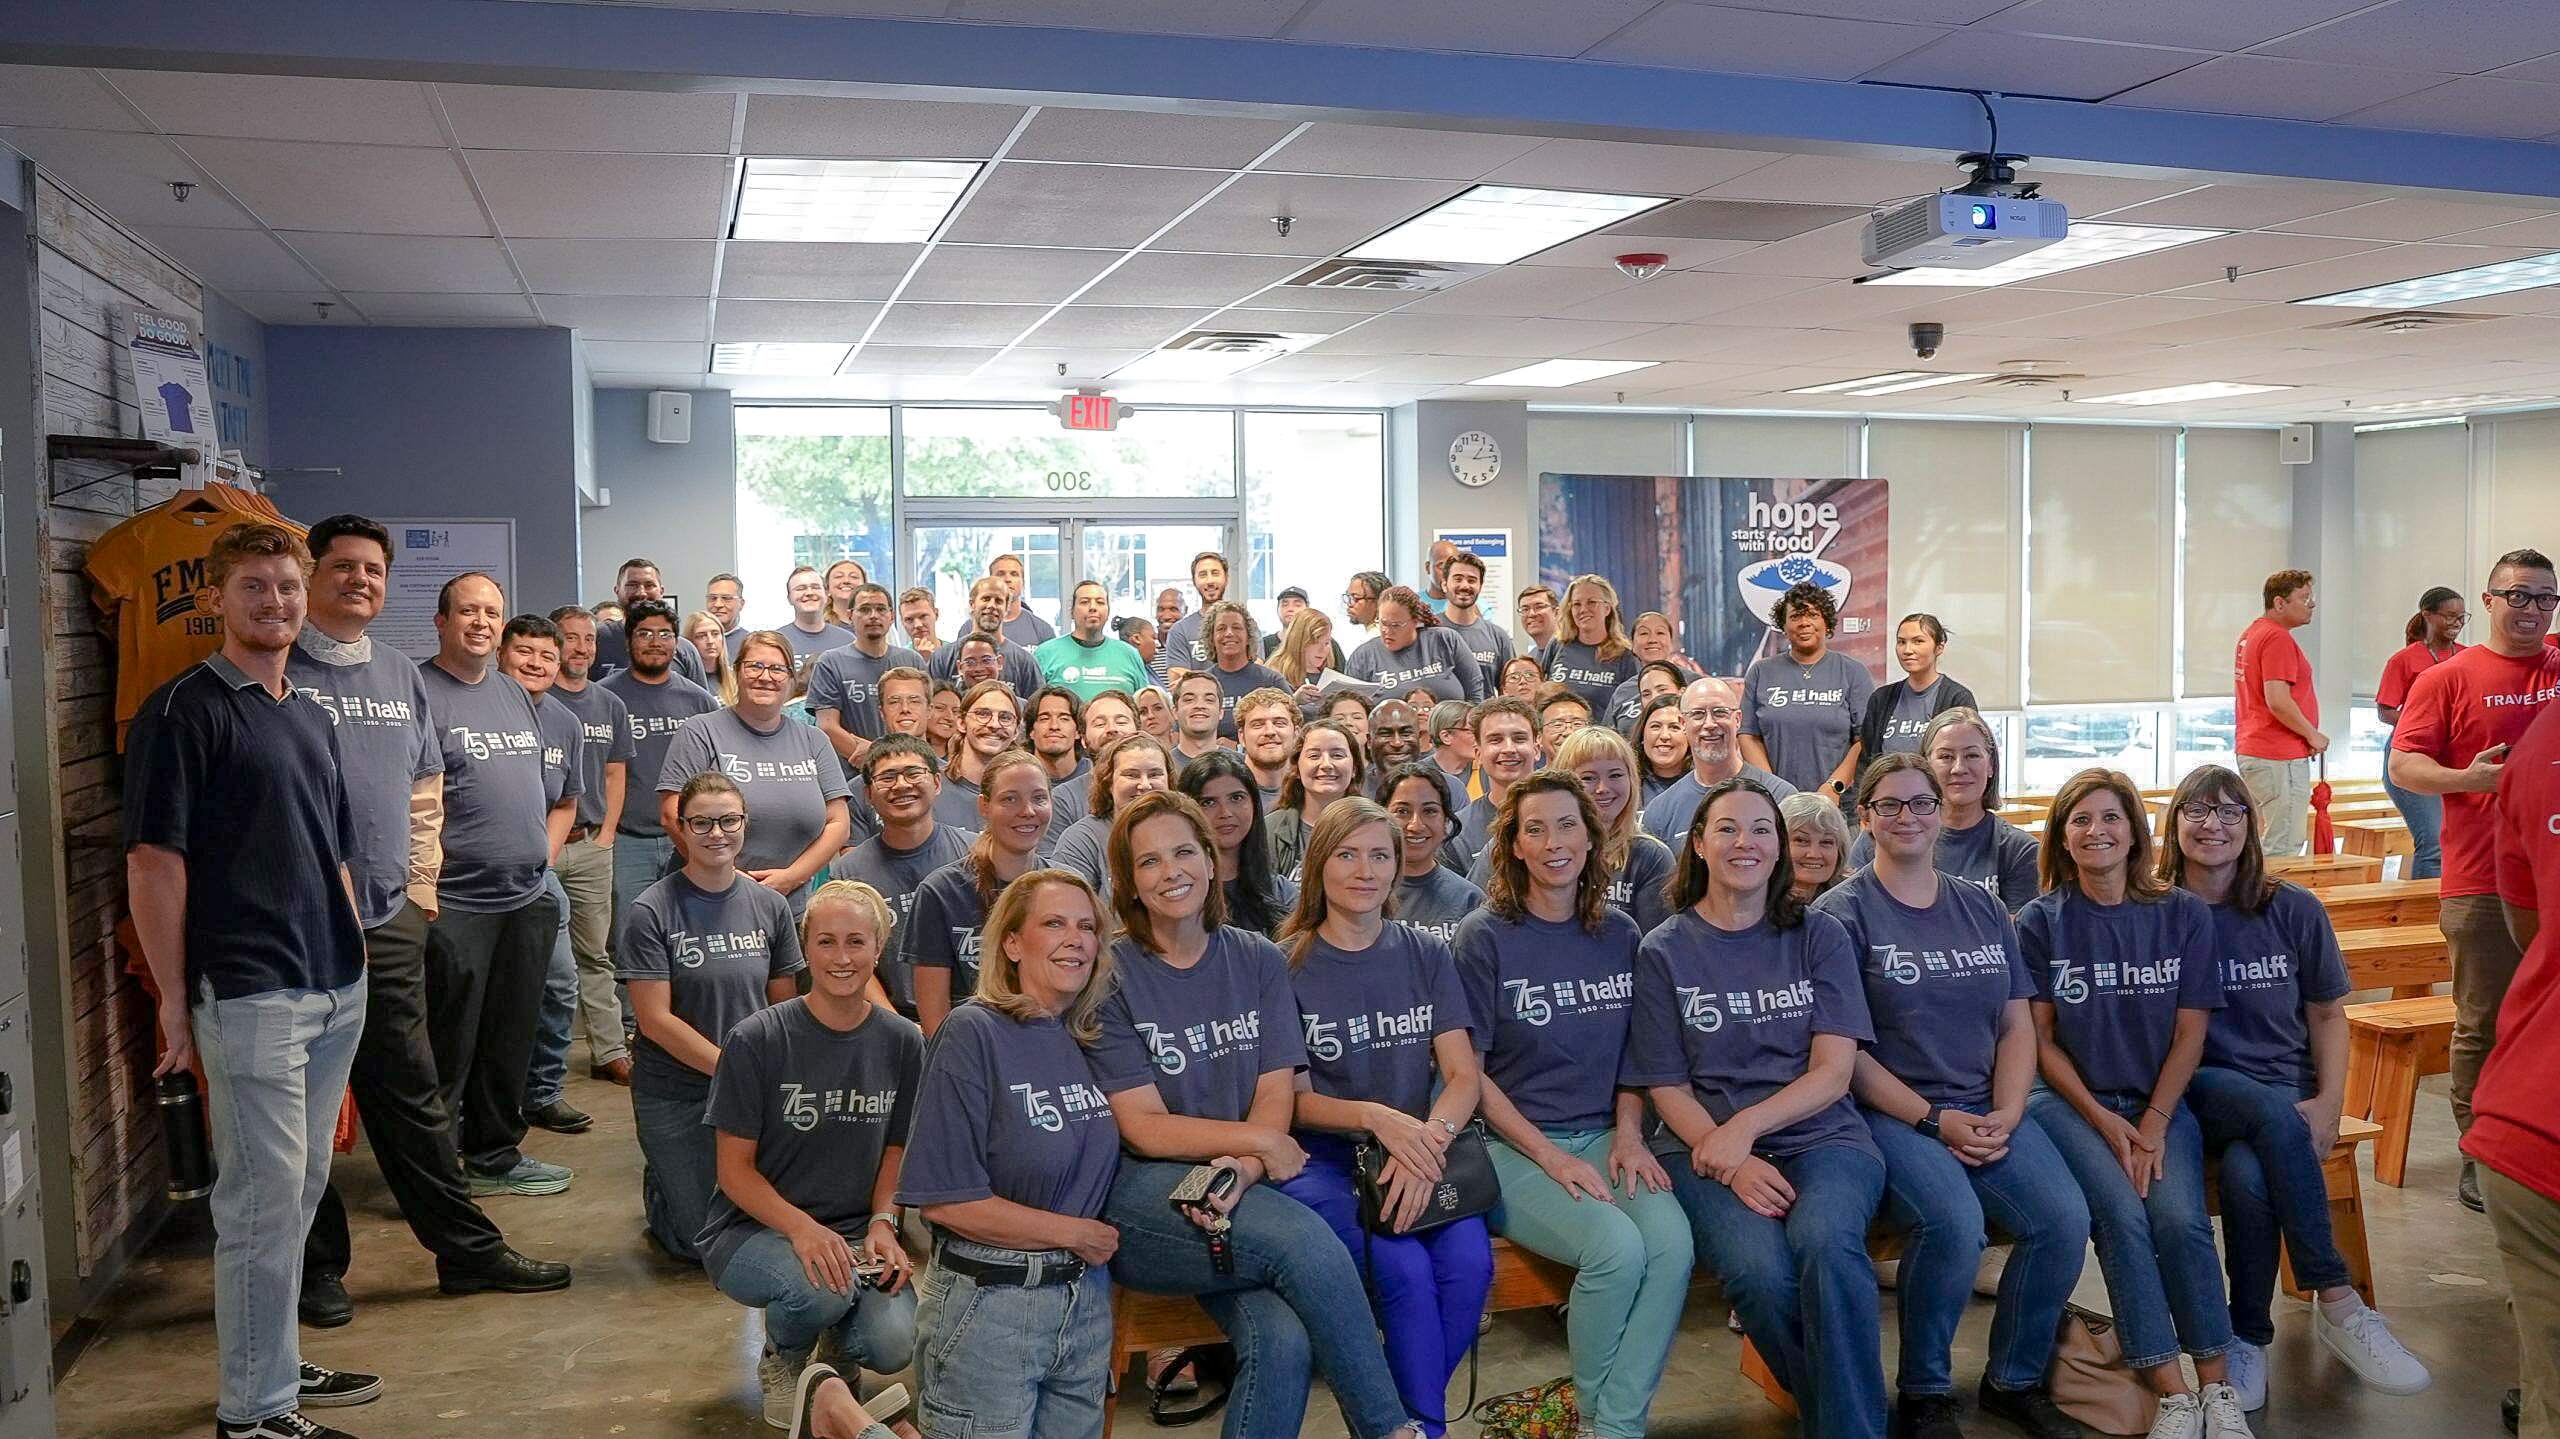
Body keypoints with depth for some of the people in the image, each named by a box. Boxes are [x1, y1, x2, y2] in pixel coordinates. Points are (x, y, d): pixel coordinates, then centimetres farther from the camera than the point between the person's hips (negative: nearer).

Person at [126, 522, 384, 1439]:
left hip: (335, 992, 8)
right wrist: (175, 1000, -13)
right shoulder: (184, 709, -8)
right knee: (263, 1200, -3)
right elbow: (152, 861, -11)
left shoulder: (312, 718, 16)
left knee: (299, 1192, 15)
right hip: (248, 995, -8)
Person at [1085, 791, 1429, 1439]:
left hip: (1238, 1194, 3)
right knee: (1305, 1237, -28)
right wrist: (1260, 1140, -11)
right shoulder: (1109, 975, -2)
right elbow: (1143, 1128, -7)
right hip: (1139, 1194, -3)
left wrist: (1242, 1169, -17)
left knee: (1282, 1340, -28)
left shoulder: (1259, 961, 10)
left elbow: (1277, 1093, 2)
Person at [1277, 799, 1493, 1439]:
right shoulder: (1288, 964, 0)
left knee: (1470, 1260, -23)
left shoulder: (1426, 954, 8)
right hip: (1322, 1159, -3)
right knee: (1404, 1268, -27)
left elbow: (1464, 1075, 0)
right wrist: (1376, 1118, -22)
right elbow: (1296, 1098, -3)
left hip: (1421, 1151, 3)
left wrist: (1429, 1136, -21)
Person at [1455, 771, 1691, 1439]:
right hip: (1512, 1145, -4)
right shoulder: (1485, 936, -5)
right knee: (1615, 1245, -29)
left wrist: (1629, 1135, -2)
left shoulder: (1619, 933, 9)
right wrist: (1553, 1160, -13)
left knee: (1671, 1239, -26)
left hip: (1603, 1136, 4)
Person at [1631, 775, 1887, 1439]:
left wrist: (1744, 1127, -14)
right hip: (1706, 1145, 0)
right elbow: (1667, 1087, 4)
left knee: (1825, 1242, -34)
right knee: (1760, 1270, -31)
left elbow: (1833, 1071, 2)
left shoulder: (1819, 935, 10)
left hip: (1821, 1136, 1)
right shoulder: (1663, 951, 8)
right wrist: (1735, 1165, -13)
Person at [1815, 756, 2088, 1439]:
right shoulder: (1842, 913, -1)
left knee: (2065, 1218, -20)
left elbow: (2017, 1025, 12)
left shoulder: (1983, 909, 15)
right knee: (1954, 1222, -31)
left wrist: (2006, 1115, -5)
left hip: (1988, 1109, 5)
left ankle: (2015, 1381, 5)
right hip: (1890, 1112, -5)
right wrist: (1935, 1121, -12)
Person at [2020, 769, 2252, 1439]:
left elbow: (2189, 1033, 2)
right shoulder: (2041, 921, 1)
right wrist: (2105, 1121, -10)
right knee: (2121, 1214, -26)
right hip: (2071, 1099, -1)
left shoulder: (2183, 915, 4)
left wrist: (2152, 1124, -9)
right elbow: (2040, 1038, 1)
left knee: (2179, 1219, -25)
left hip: (2161, 1100, 1)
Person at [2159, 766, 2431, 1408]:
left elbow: (2328, 1015, 10)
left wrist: (2328, 1104, -7)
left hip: (2288, 1097, 1)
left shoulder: (2294, 910, 5)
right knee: (2274, 1112, -36)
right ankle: (2337, 1303, -26)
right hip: (2199, 1092, -1)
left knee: (2249, 1175, -33)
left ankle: (2249, 1337, -14)